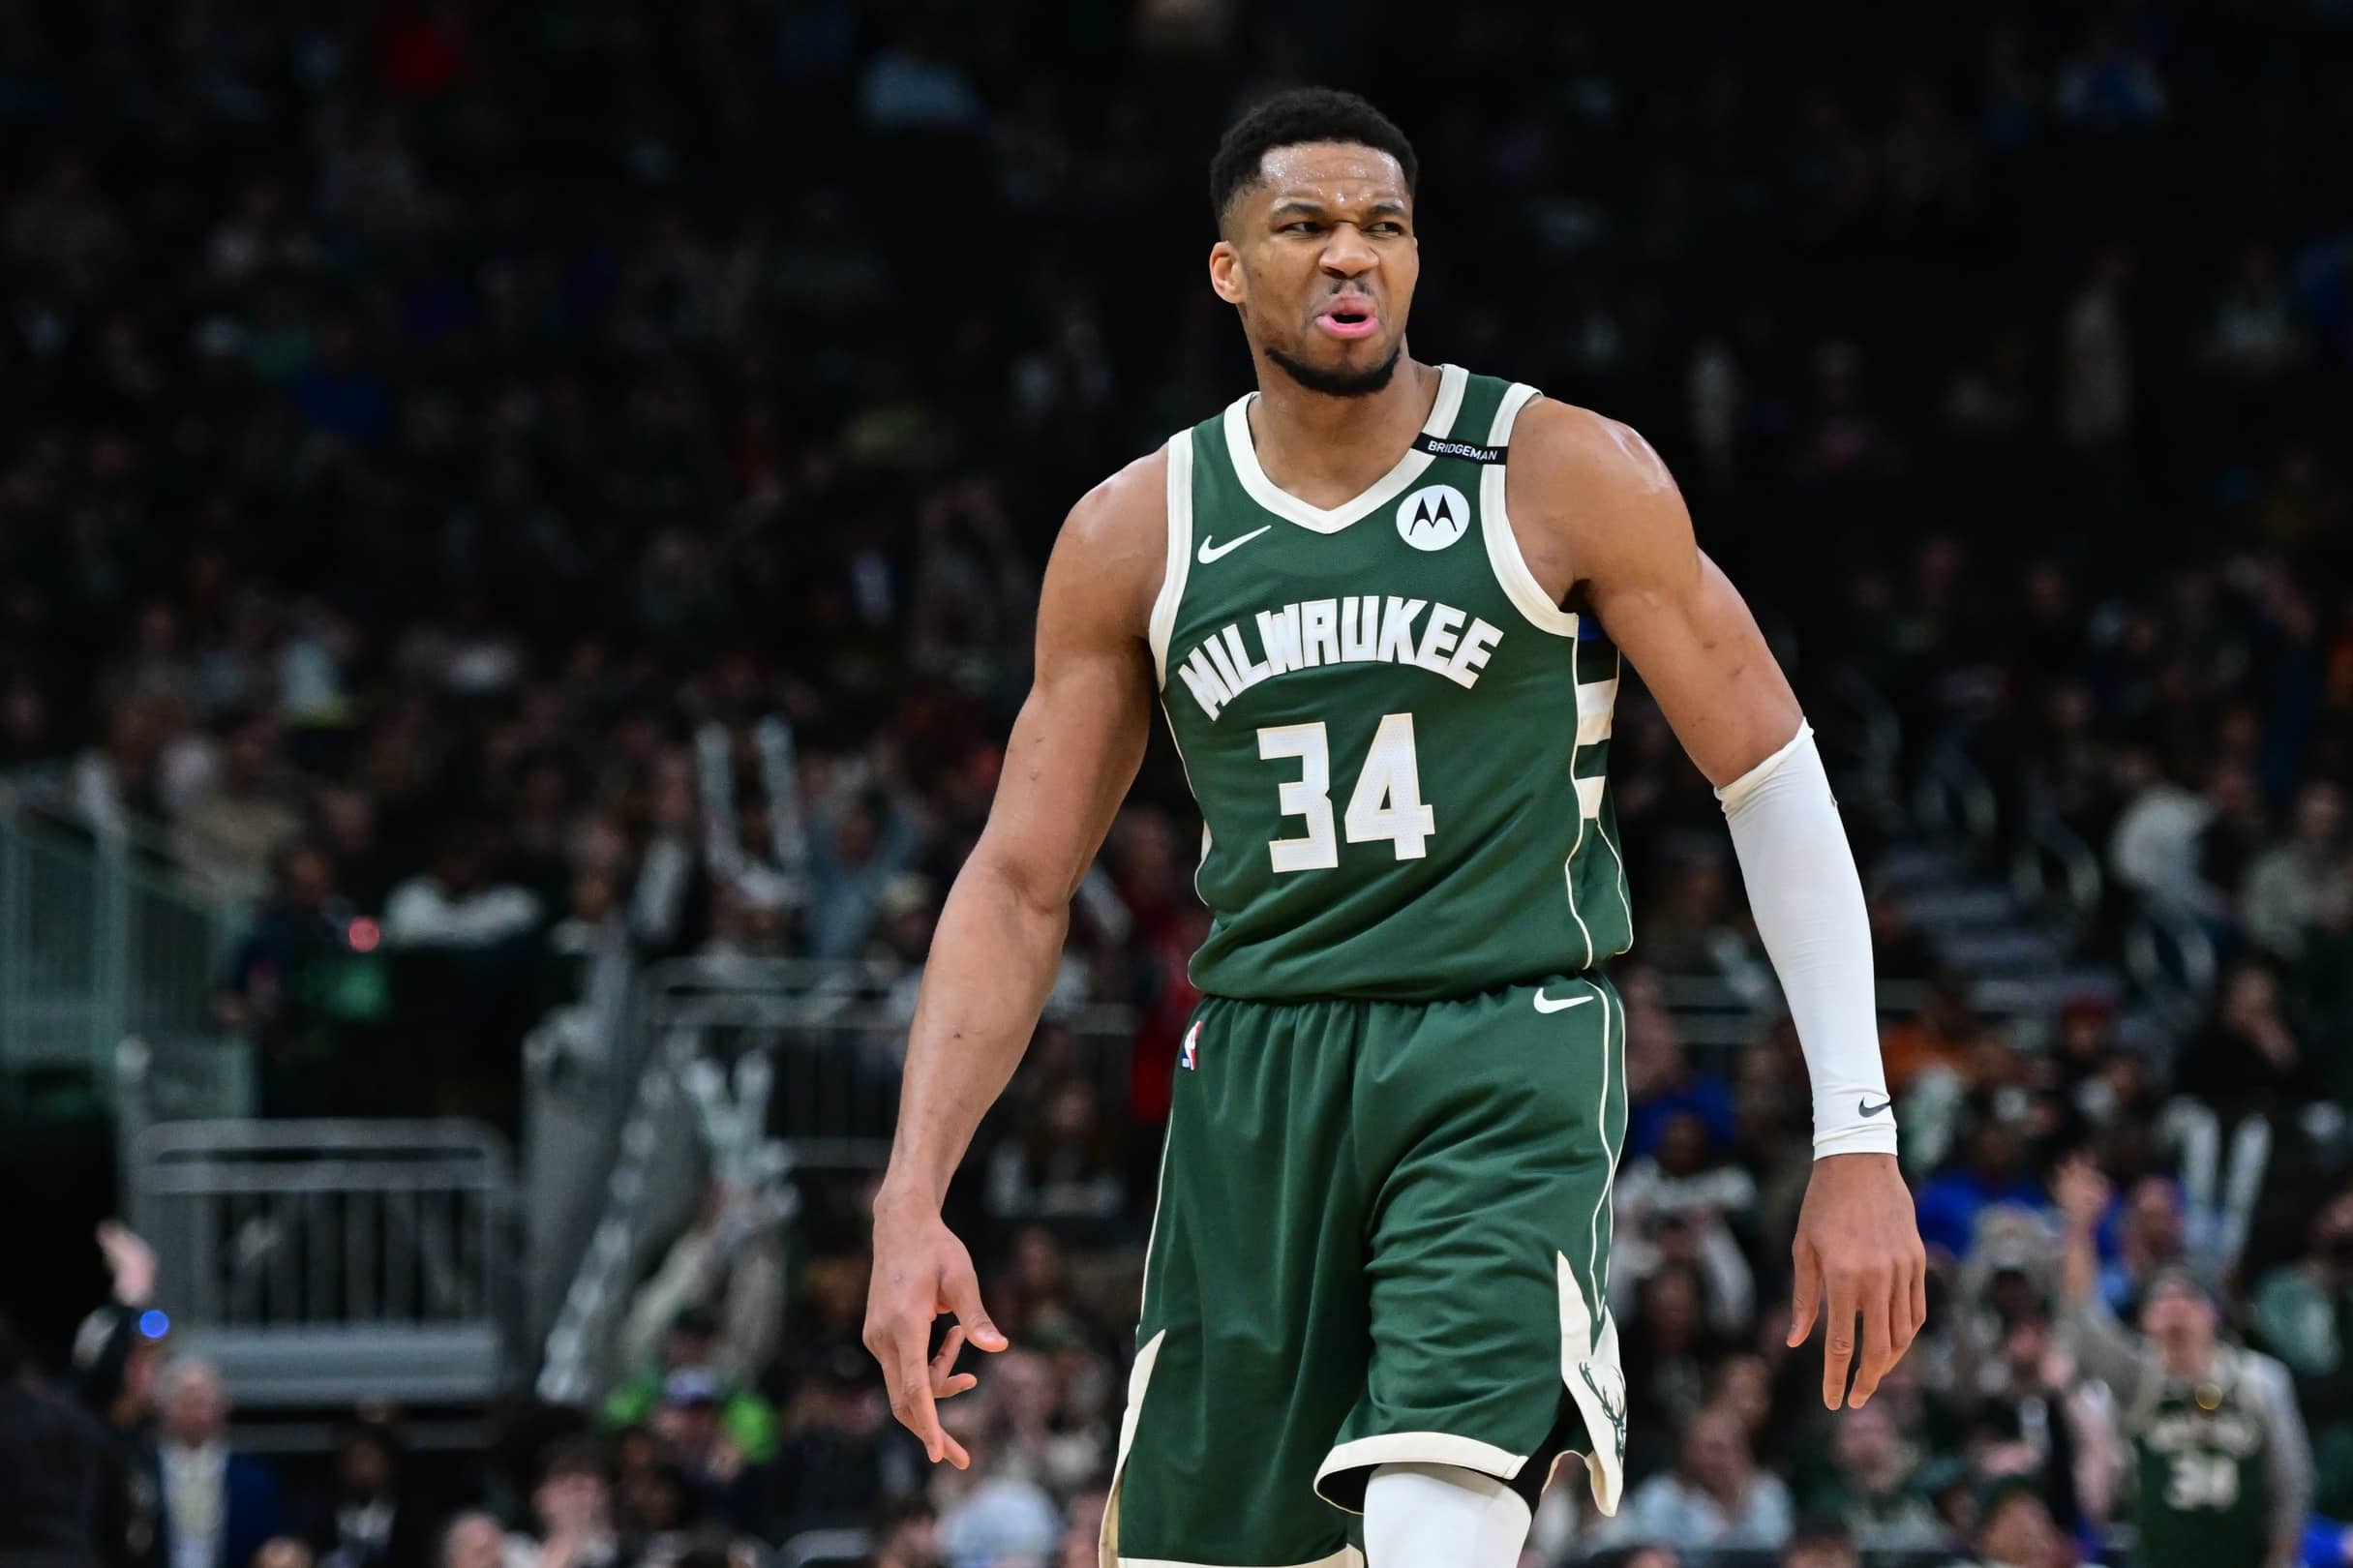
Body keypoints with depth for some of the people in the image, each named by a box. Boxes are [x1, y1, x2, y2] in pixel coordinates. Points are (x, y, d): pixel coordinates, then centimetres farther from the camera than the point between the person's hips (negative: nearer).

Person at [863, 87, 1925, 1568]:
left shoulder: (1566, 475, -3)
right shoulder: (1134, 535, 6)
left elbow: (1774, 778, 0)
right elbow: (1020, 886, 9)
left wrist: (1858, 1141, -5)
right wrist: (912, 1201, -2)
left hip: (1505, 1059, -4)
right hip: (1256, 1082, 4)